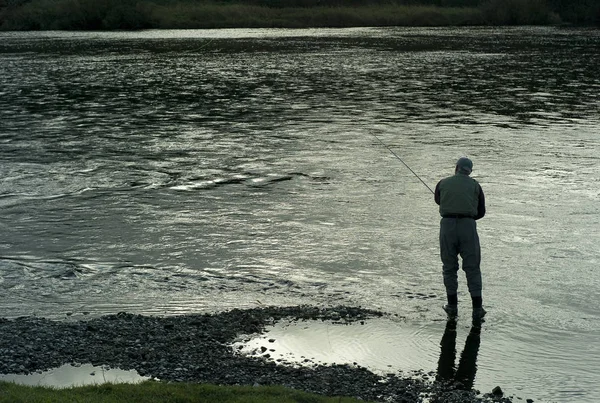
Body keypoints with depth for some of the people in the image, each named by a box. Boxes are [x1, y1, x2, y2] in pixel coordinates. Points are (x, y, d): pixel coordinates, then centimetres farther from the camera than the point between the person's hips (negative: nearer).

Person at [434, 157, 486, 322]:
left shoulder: (443, 183, 11)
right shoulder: (475, 185, 10)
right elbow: (481, 211, 14)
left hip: (447, 225, 0)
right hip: (468, 226, 0)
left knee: (449, 267, 13)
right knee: (472, 268, 7)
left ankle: (452, 306, 16)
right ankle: (477, 309, 5)